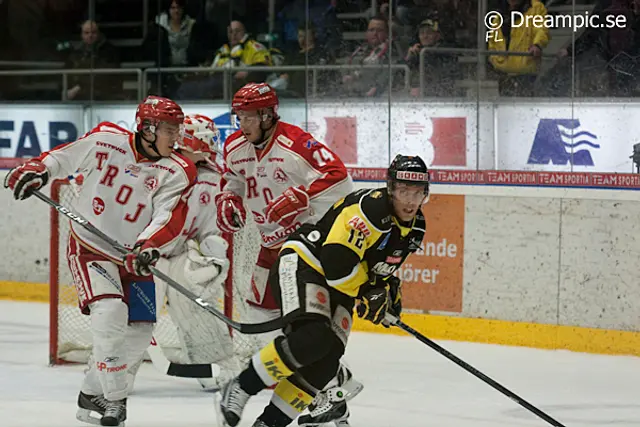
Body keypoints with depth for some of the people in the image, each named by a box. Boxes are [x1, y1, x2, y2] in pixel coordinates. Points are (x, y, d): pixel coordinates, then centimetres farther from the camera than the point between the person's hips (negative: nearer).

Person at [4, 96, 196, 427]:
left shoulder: (176, 172, -10)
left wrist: (148, 248, -39)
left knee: (139, 333, 3)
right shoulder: (105, 141, -12)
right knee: (110, 312, -25)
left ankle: (91, 393, 23)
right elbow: (64, 157, 2)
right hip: (89, 248, -4)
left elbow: (169, 219, -22)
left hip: (132, 258, 4)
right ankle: (113, 399, -12)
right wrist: (37, 169, -16)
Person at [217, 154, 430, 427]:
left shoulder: (415, 226, 5)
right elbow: (337, 261, -29)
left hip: (337, 287, 9)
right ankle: (240, 389, -19)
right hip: (302, 264, -9)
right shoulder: (370, 208, -25)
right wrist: (367, 294, -18)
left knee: (324, 364, -8)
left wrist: (389, 288, 9)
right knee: (313, 336, -32)